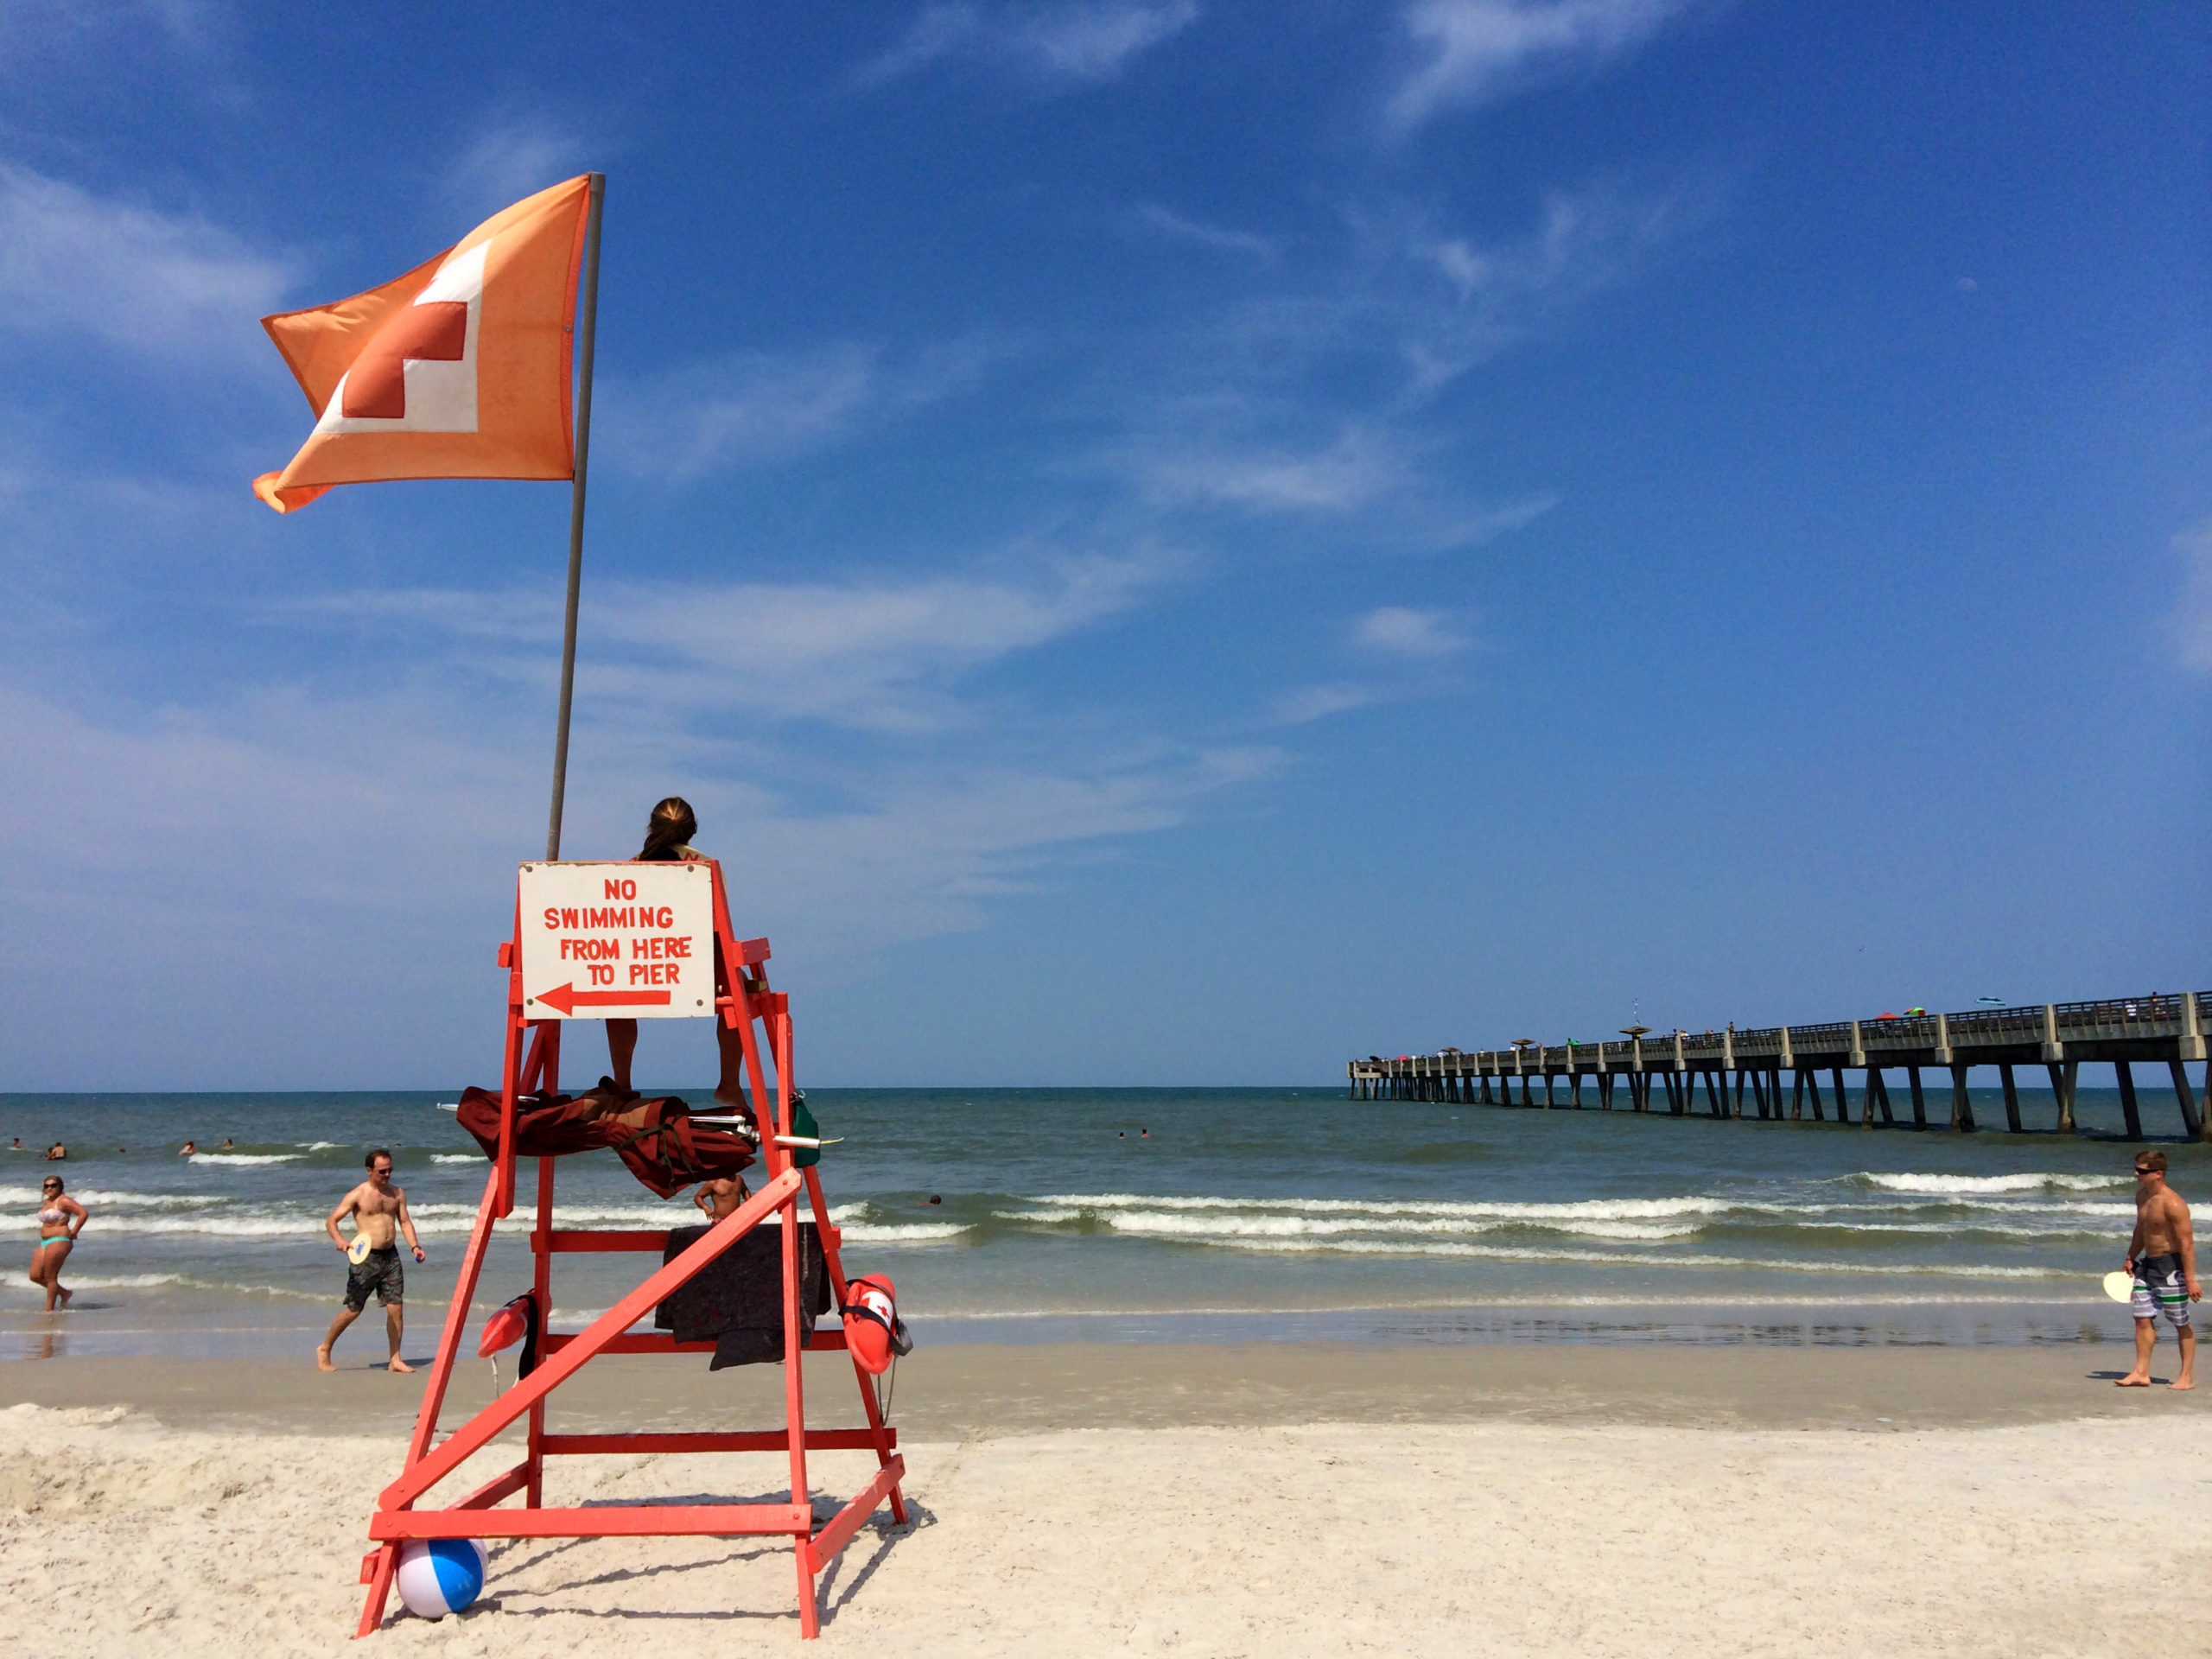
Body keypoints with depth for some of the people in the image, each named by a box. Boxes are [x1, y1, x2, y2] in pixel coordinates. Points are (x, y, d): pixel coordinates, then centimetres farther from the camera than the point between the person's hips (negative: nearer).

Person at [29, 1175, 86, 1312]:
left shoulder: (63, 1201, -11)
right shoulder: (45, 1202, 15)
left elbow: (84, 1213, -21)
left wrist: (73, 1232, -16)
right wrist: (43, 1230, 19)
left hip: (59, 1241, -9)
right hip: (44, 1242, 9)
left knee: (50, 1277, -5)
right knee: (35, 1276, 6)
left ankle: (49, 1310, 4)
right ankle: (65, 1293, 20)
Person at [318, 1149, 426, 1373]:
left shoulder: (398, 1193, 9)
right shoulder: (357, 1195, -5)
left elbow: (405, 1222, 12)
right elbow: (330, 1220, -7)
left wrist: (414, 1246, -3)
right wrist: (339, 1239, -27)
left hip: (390, 1256, 4)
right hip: (365, 1257, -4)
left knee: (396, 1307, -1)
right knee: (353, 1310, 2)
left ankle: (395, 1359, 6)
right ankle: (324, 1350, 25)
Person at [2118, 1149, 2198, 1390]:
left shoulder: (2173, 1203, -19)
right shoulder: (2142, 1196, 8)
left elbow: (2187, 1243, -21)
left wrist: (2190, 1279, -23)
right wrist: (2131, 1259, 24)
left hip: (2171, 1266, -8)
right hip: (2148, 1265, 8)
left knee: (2180, 1323, 4)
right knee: (2143, 1319, 6)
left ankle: (2187, 1376, 15)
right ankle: (2141, 1373, 10)